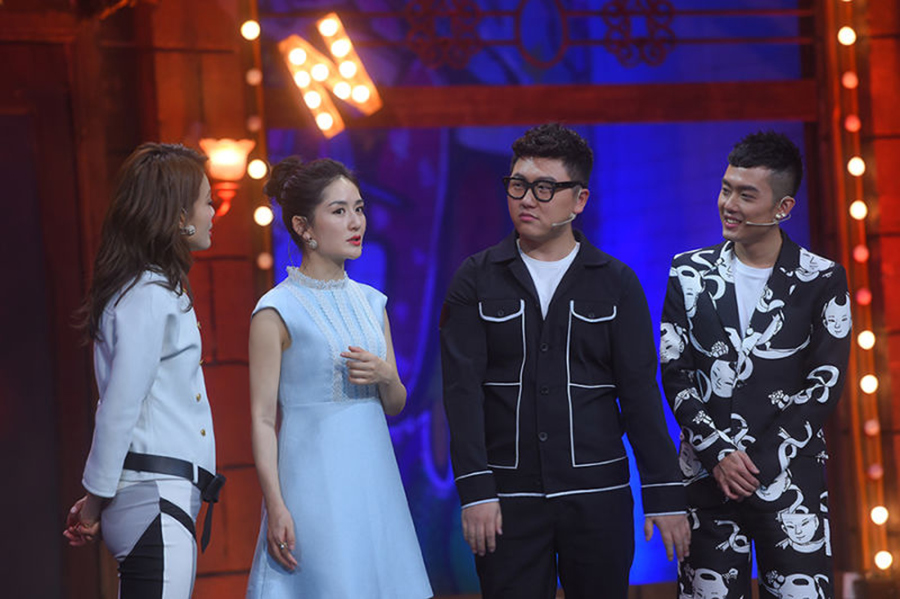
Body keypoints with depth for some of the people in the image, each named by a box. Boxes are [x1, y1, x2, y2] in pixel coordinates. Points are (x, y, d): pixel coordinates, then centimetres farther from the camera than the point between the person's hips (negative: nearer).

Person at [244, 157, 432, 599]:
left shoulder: (371, 303, 12)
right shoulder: (277, 311, -7)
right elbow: (262, 418, -8)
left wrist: (384, 376, -6)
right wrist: (275, 507, -15)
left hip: (373, 479, 6)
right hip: (314, 482, -6)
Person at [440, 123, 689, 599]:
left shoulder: (616, 283, 6)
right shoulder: (476, 280, 5)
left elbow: (640, 393, 3)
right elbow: (463, 389, -2)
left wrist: (664, 496, -3)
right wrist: (475, 490, -11)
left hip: (598, 494, 0)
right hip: (508, 498, 0)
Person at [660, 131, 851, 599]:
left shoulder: (822, 281, 1)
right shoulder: (689, 274, 7)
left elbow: (825, 384, -3)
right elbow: (675, 374, 4)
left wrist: (754, 460, -9)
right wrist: (719, 454, -8)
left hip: (789, 476, -2)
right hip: (708, 475, 2)